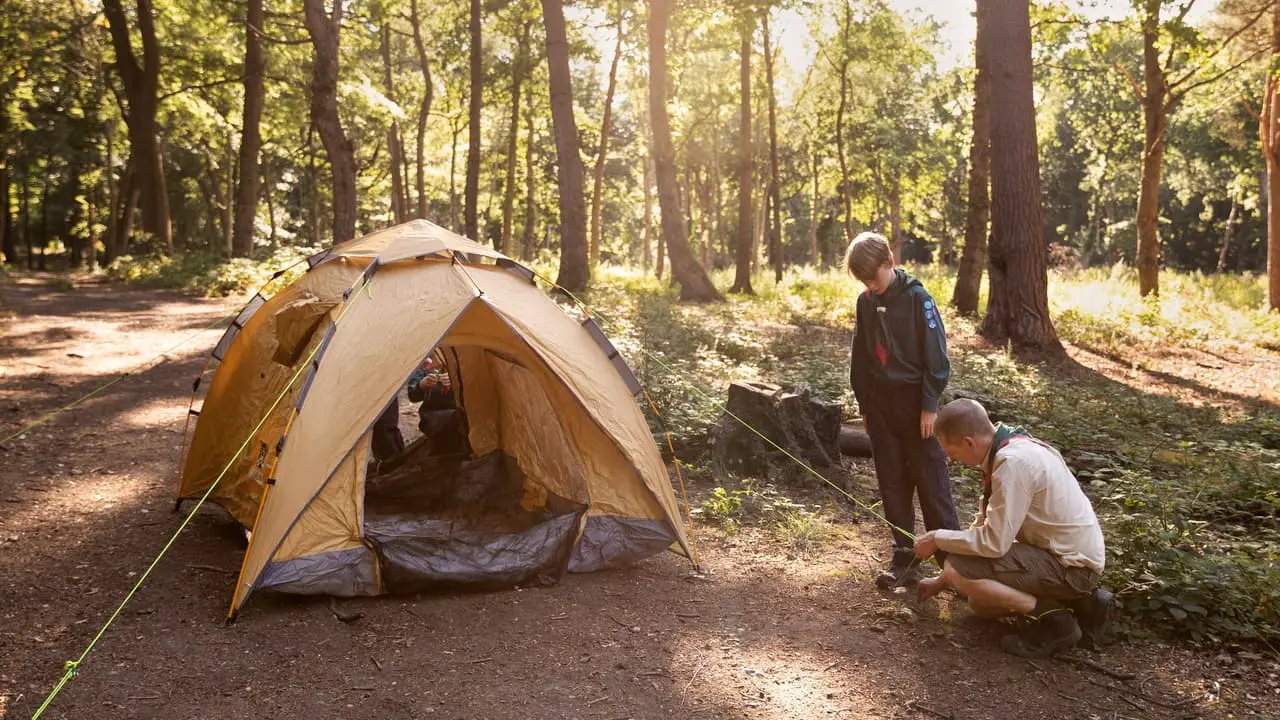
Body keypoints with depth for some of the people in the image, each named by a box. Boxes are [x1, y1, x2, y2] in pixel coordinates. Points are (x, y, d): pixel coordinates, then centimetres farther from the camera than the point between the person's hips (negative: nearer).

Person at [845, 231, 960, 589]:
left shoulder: (916, 298, -11)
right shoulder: (866, 303, 6)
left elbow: (935, 355, -11)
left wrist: (930, 405, -13)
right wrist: (864, 404, 13)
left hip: (915, 402, -5)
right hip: (880, 405, 6)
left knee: (932, 485, -2)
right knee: (893, 485, 9)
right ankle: (904, 559, 17)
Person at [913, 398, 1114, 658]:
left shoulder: (1013, 463, -26)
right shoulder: (1008, 448, 4)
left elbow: (993, 542, -26)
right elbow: (987, 524, 14)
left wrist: (937, 539, -10)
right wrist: (942, 581, 16)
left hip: (1072, 567, -10)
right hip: (1064, 552, 10)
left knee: (956, 571, -19)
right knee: (981, 603, 18)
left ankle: (1053, 619, -8)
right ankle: (1080, 602, 15)